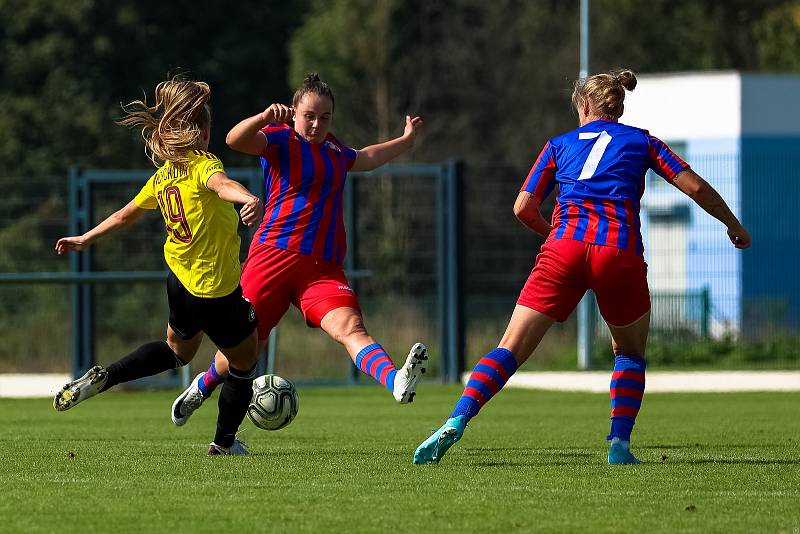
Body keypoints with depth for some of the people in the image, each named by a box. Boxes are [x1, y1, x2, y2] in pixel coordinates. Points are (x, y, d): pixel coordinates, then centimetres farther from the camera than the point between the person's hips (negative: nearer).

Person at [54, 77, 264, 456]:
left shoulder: (162, 176, 4)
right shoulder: (203, 165, -18)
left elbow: (126, 215, 16)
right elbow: (221, 184, -43)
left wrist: (86, 239, 32)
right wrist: (249, 198, -64)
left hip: (180, 283, 8)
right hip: (220, 292, -8)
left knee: (178, 350, 32)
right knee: (244, 362, 16)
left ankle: (103, 377, 14)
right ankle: (225, 442, 26)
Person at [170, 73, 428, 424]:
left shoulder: (333, 149, 22)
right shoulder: (281, 139, 1)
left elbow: (363, 159, 47)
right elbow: (236, 140, -20)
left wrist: (405, 141, 53)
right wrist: (265, 118, -37)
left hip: (324, 268, 4)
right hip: (275, 257, -4)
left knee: (350, 327, -23)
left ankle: (398, 382, -50)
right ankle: (204, 386, 36)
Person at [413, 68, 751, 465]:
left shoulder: (560, 145, 21)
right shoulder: (641, 141, 19)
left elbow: (523, 208, 16)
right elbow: (695, 186, 13)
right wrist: (734, 225, 27)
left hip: (564, 249, 0)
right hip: (621, 251, 0)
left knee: (512, 348, -1)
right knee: (630, 353, 21)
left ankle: (455, 422, -19)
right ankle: (619, 443, 4)